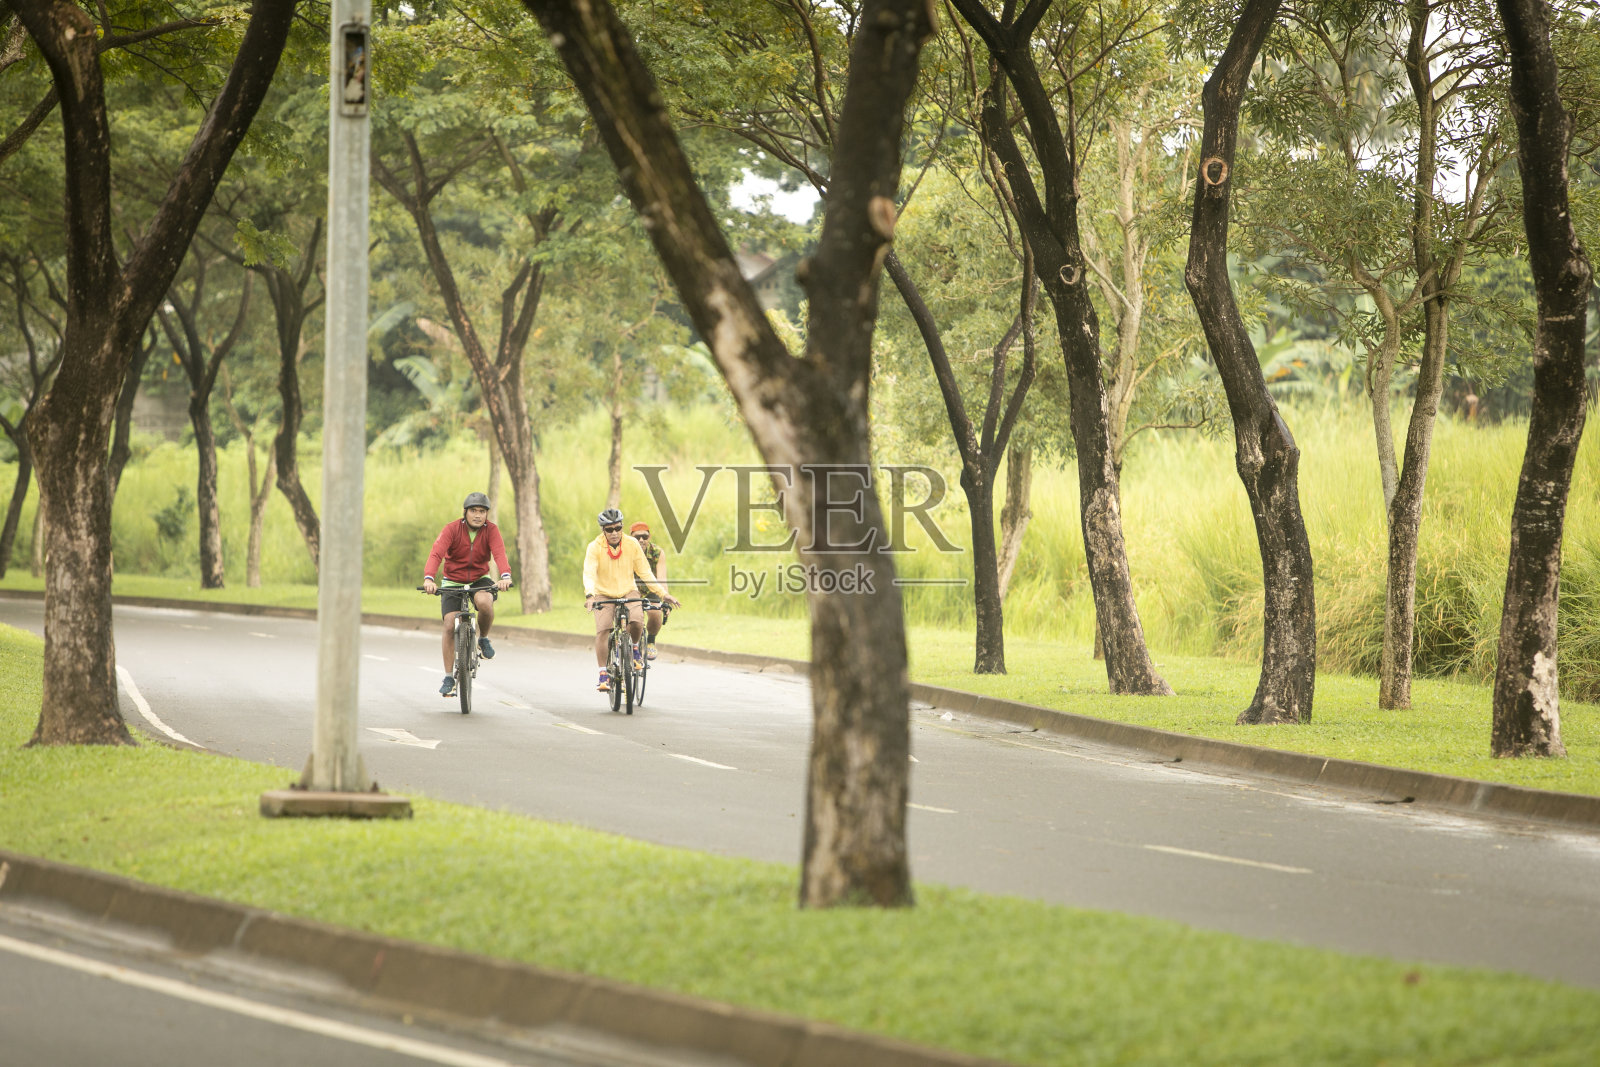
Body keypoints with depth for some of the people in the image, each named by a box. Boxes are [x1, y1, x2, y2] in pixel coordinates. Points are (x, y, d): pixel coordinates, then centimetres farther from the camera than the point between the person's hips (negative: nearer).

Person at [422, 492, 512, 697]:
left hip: (480, 580, 0)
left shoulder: (491, 530, -12)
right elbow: (436, 553, -29)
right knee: (450, 626, -14)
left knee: (485, 602, -34)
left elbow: (499, 553, -28)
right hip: (452, 582, 0)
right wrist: (429, 578, -48)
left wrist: (505, 576, -49)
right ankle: (449, 678, -3)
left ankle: (483, 639, -3)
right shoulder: (452, 529, -15)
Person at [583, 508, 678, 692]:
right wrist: (589, 595, -43)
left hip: (627, 593, 1)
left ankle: (635, 648, 5)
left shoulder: (632, 545, -7)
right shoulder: (595, 547, -14)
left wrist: (663, 593, -9)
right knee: (601, 632, -22)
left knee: (637, 622, -28)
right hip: (604, 595, -1)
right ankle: (603, 675, -13)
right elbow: (589, 573, -25)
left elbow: (644, 572, -2)